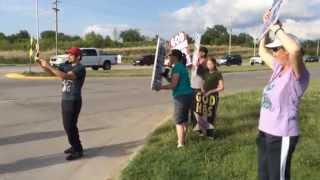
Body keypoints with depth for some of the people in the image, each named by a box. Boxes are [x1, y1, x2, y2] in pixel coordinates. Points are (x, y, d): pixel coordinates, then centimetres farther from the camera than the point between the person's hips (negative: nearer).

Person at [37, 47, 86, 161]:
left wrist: (48, 66, -28)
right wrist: (43, 65, -12)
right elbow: (52, 72, 5)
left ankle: (78, 151, 6)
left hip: (73, 101, -8)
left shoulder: (80, 68, -16)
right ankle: (76, 146, 31)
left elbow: (65, 76, -30)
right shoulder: (66, 65, 9)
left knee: (69, 126, -6)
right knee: (69, 125, 17)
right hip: (65, 100, 8)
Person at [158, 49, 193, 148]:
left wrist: (160, 87, -12)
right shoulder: (182, 66, 16)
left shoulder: (177, 68, -14)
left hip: (181, 96, -10)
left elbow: (173, 85, -19)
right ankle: (182, 140, 29)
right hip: (187, 95, 10)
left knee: (179, 121, -5)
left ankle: (180, 144, -4)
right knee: (184, 119, 18)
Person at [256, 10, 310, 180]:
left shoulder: (298, 74, -17)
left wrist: (278, 29, -25)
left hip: (282, 136, -8)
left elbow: (296, 49, -39)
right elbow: (262, 51, 21)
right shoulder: (279, 68, 5)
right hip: (265, 132, 8)